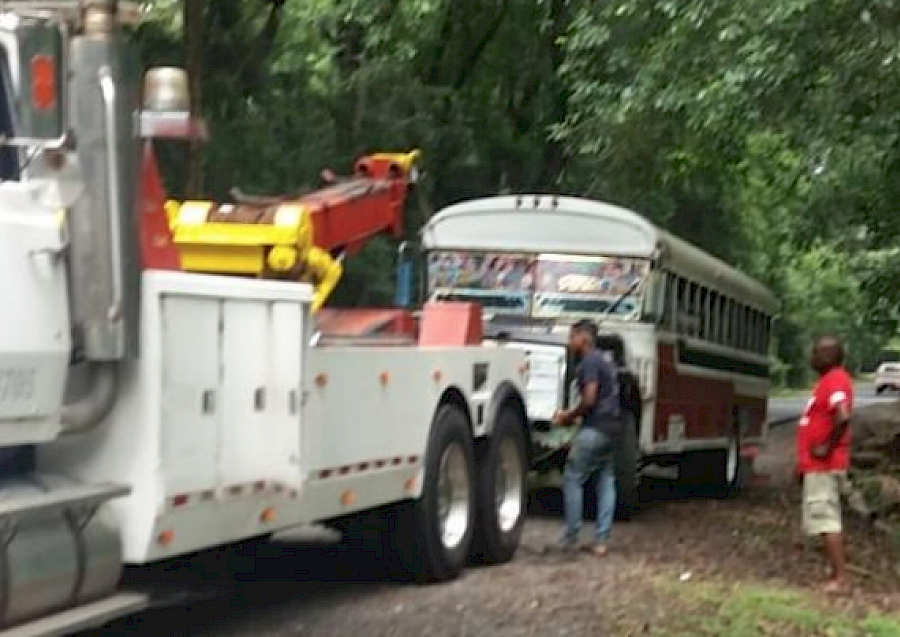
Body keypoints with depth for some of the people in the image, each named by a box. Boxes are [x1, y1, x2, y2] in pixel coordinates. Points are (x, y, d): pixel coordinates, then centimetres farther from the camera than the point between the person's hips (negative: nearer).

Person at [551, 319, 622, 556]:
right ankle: (601, 541, 8)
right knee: (606, 481, 9)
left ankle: (570, 539, 0)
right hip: (612, 428, 9)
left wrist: (569, 416, -3)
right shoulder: (603, 361, 19)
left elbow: (589, 399, -17)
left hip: (595, 429, -9)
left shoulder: (589, 362, -10)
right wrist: (571, 414, 16)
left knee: (573, 479, -1)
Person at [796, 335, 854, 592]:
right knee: (828, 518, 13)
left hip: (823, 465, -11)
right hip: (819, 465, 11)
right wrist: (804, 461, 23)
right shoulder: (828, 380, 15)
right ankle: (837, 573, 17)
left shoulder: (835, 381, -16)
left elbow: (843, 418, -33)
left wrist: (828, 448, -24)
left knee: (825, 518, -9)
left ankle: (840, 576, -9)